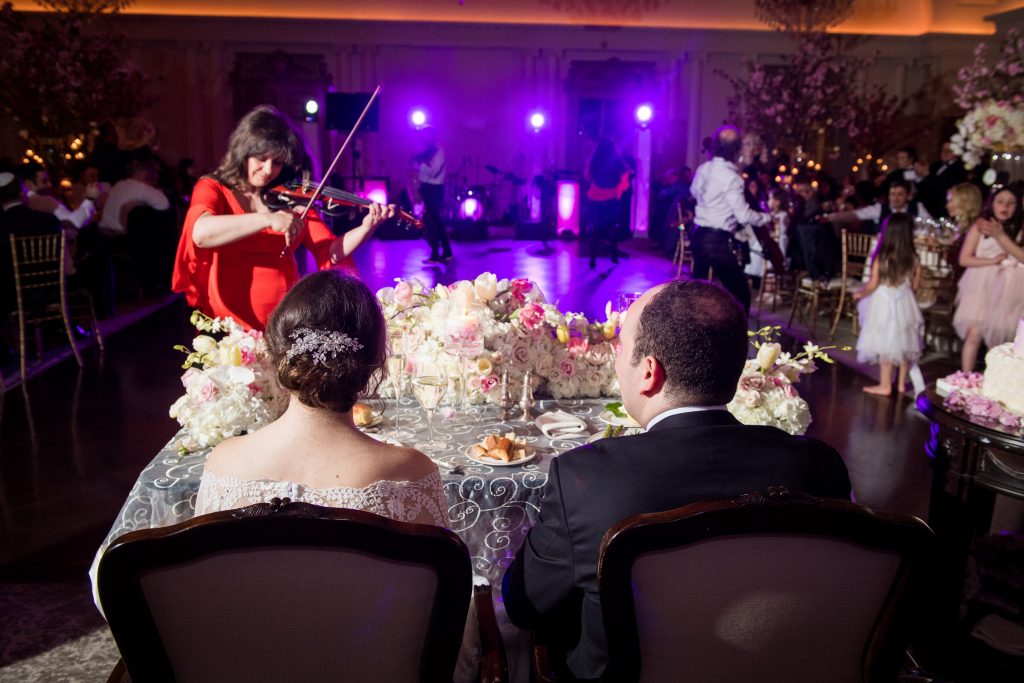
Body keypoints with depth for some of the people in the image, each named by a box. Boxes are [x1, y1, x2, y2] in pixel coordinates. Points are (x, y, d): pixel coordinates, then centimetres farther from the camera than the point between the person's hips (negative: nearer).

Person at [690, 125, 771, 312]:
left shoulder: (703, 168, 5)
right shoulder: (731, 177, -17)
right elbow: (743, 216, -18)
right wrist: (768, 217, -2)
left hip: (699, 235, 9)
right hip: (717, 241, -8)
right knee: (741, 294, -2)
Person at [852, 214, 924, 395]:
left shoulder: (881, 258, -16)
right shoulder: (914, 259, -6)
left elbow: (872, 286, -11)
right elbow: (914, 285, 3)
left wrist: (859, 294, 8)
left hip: (884, 305, -4)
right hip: (905, 305, 4)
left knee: (886, 346, 3)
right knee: (904, 344, 14)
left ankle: (885, 385, 10)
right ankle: (902, 383, 26)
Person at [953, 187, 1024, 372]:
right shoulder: (979, 227, 1)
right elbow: (964, 259, -2)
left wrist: (1000, 236, -15)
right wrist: (992, 261, -13)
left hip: (1009, 290, 1)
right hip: (981, 287, -1)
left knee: (1001, 339, 2)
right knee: (974, 334, -7)